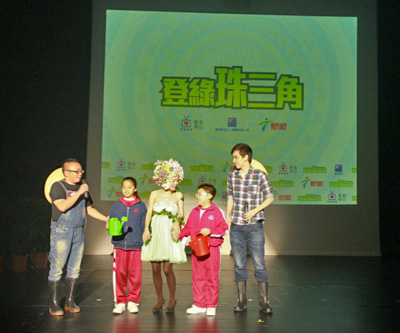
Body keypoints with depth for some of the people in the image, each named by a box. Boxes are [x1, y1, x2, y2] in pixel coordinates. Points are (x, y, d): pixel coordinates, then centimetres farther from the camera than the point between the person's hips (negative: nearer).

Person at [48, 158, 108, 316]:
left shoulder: (82, 188, 15)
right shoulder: (58, 186, -3)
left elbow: (89, 209, 20)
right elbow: (62, 206, -18)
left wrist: (106, 219, 10)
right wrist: (79, 193, -18)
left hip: (79, 232, 6)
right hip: (61, 232, -6)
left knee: (75, 268, 7)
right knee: (57, 268, -4)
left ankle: (70, 301, 16)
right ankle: (54, 304, 5)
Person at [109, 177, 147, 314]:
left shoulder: (141, 206, 7)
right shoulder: (116, 205, 10)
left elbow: (145, 227, 8)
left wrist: (144, 240, -3)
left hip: (135, 246, -1)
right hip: (119, 246, 1)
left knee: (135, 275, 1)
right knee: (119, 274, 1)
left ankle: (133, 301, 16)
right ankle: (120, 302, 15)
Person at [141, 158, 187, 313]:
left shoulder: (178, 195, 7)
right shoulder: (155, 194, 7)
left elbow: (181, 215, 3)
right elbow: (149, 212, 3)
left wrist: (177, 226, -17)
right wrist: (146, 229, -11)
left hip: (169, 234, -1)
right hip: (155, 233, 1)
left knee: (167, 269, -7)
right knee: (155, 269, 3)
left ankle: (172, 298, 14)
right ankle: (160, 298, 21)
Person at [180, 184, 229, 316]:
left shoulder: (217, 212, -4)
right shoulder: (194, 212, 12)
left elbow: (224, 229, -7)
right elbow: (188, 228, 16)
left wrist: (210, 231, -17)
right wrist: (179, 234, 3)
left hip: (212, 248, -5)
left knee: (212, 277, 2)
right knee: (197, 277, 8)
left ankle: (211, 306, 12)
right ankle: (199, 305, 19)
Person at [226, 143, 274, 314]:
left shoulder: (260, 175, -4)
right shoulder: (232, 176, 7)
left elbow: (270, 198, 1)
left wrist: (255, 211, -11)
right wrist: (228, 216, 4)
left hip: (255, 226, -3)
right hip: (236, 227, 3)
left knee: (259, 265, 0)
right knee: (239, 265, 8)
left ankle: (264, 302, 11)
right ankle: (242, 301, 19)